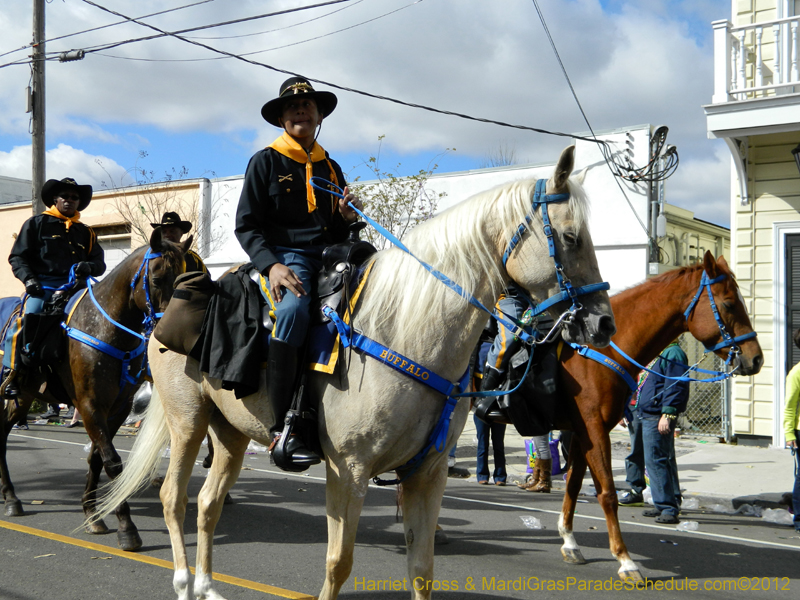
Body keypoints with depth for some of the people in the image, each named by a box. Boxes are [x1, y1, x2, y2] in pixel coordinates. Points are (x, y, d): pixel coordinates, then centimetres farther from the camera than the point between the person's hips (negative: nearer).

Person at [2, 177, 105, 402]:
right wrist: (28, 278, -10)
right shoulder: (36, 223, 12)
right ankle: (11, 374, -19)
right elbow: (18, 257, 7)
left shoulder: (85, 232, 22)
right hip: (42, 286, -4)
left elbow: (99, 262, 16)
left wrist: (89, 267, -8)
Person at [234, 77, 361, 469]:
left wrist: (348, 217, 3)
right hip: (283, 256, -5)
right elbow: (246, 225, 1)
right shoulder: (266, 161, 8)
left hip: (327, 257, 6)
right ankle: (282, 426, -33)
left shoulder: (331, 168, 24)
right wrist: (271, 264, -17)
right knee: (293, 307, -38)